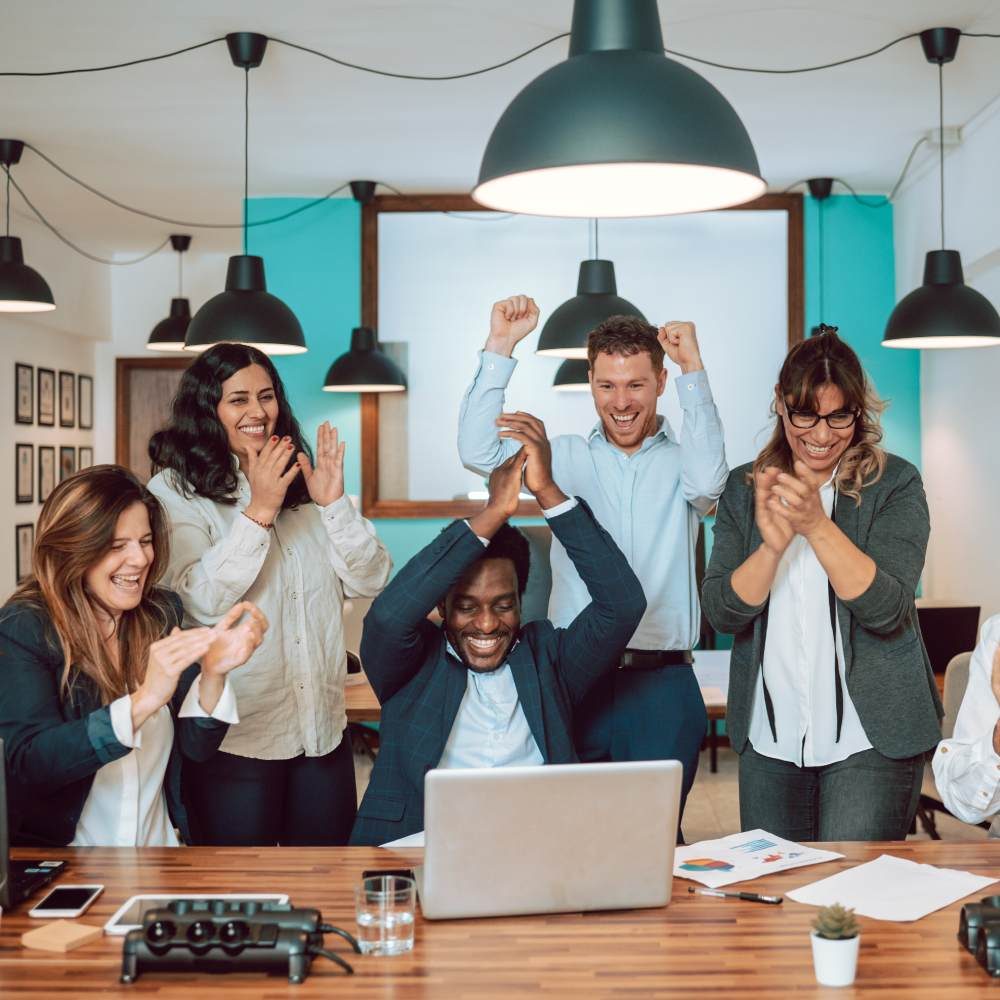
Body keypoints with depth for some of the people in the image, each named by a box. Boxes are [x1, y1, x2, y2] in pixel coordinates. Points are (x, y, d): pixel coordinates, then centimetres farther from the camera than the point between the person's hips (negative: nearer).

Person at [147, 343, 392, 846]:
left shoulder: (301, 484, 8)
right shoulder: (176, 491, -6)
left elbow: (370, 582, 2)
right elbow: (200, 600, -19)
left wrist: (334, 502, -10)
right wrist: (258, 511, -22)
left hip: (324, 729, 5)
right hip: (236, 740, -4)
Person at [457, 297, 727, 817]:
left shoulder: (680, 459, 5)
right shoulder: (569, 458, 8)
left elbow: (707, 480, -18)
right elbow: (478, 452, -4)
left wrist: (693, 369, -18)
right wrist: (499, 347, -9)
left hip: (662, 684, -1)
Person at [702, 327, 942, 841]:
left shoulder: (895, 484, -4)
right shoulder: (745, 488, 5)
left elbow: (886, 609, -15)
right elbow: (722, 612, -4)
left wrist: (816, 525, -26)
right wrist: (772, 545, -21)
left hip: (871, 738, -3)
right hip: (769, 740, 4)